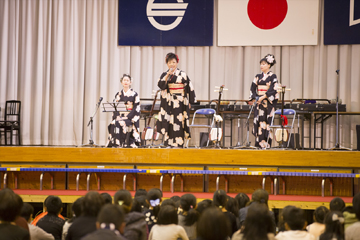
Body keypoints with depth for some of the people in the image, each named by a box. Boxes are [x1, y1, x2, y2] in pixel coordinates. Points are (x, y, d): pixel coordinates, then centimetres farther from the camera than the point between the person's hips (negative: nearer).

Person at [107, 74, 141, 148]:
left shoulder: (134, 94, 3)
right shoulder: (118, 95, 15)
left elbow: (136, 109, -5)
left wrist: (127, 117, -16)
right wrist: (117, 117, -9)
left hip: (130, 117, -3)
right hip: (119, 117, 4)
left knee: (122, 124, -34)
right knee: (113, 124, -28)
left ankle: (122, 143, -28)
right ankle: (114, 142, -26)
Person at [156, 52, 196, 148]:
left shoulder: (182, 74, 1)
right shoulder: (164, 75, 8)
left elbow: (189, 88, 3)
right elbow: (160, 85, -10)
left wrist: (189, 102, 0)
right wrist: (168, 75, -19)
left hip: (180, 102, -2)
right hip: (169, 102, 2)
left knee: (178, 122, -6)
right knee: (168, 122, -2)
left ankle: (178, 144, -3)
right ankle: (169, 143, 1)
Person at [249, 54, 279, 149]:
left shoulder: (272, 76, -1)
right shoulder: (258, 77, 14)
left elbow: (273, 90, -11)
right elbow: (253, 88, 11)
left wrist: (263, 97, -17)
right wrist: (254, 98, -4)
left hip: (268, 102, -5)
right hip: (258, 102, 5)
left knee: (267, 122, -8)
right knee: (258, 121, -1)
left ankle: (266, 143, -7)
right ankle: (259, 143, 1)